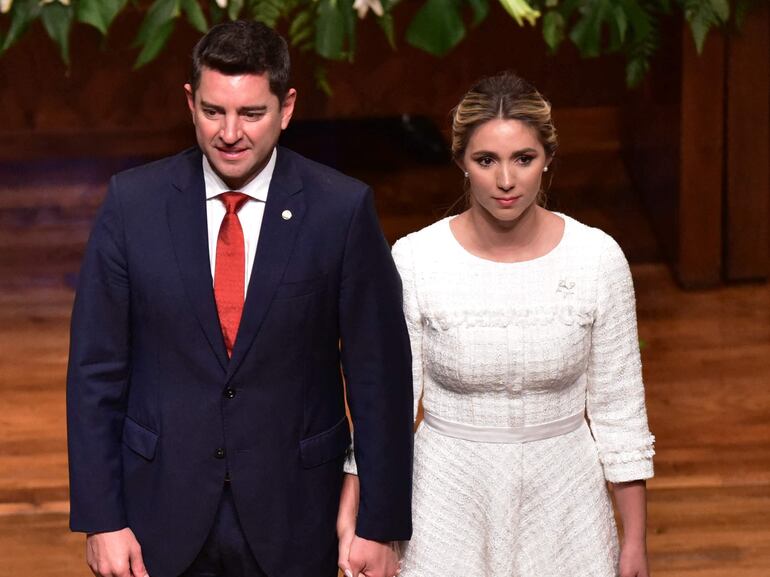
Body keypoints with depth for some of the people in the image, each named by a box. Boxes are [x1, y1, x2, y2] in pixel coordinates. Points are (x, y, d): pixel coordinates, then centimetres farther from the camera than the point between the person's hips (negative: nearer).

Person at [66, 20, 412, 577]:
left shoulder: (342, 210, -8)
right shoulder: (133, 202, -4)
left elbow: (378, 375, -5)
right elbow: (96, 368, -2)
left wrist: (379, 526, -5)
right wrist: (101, 519, -5)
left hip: (293, 514, -1)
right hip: (164, 508, 1)